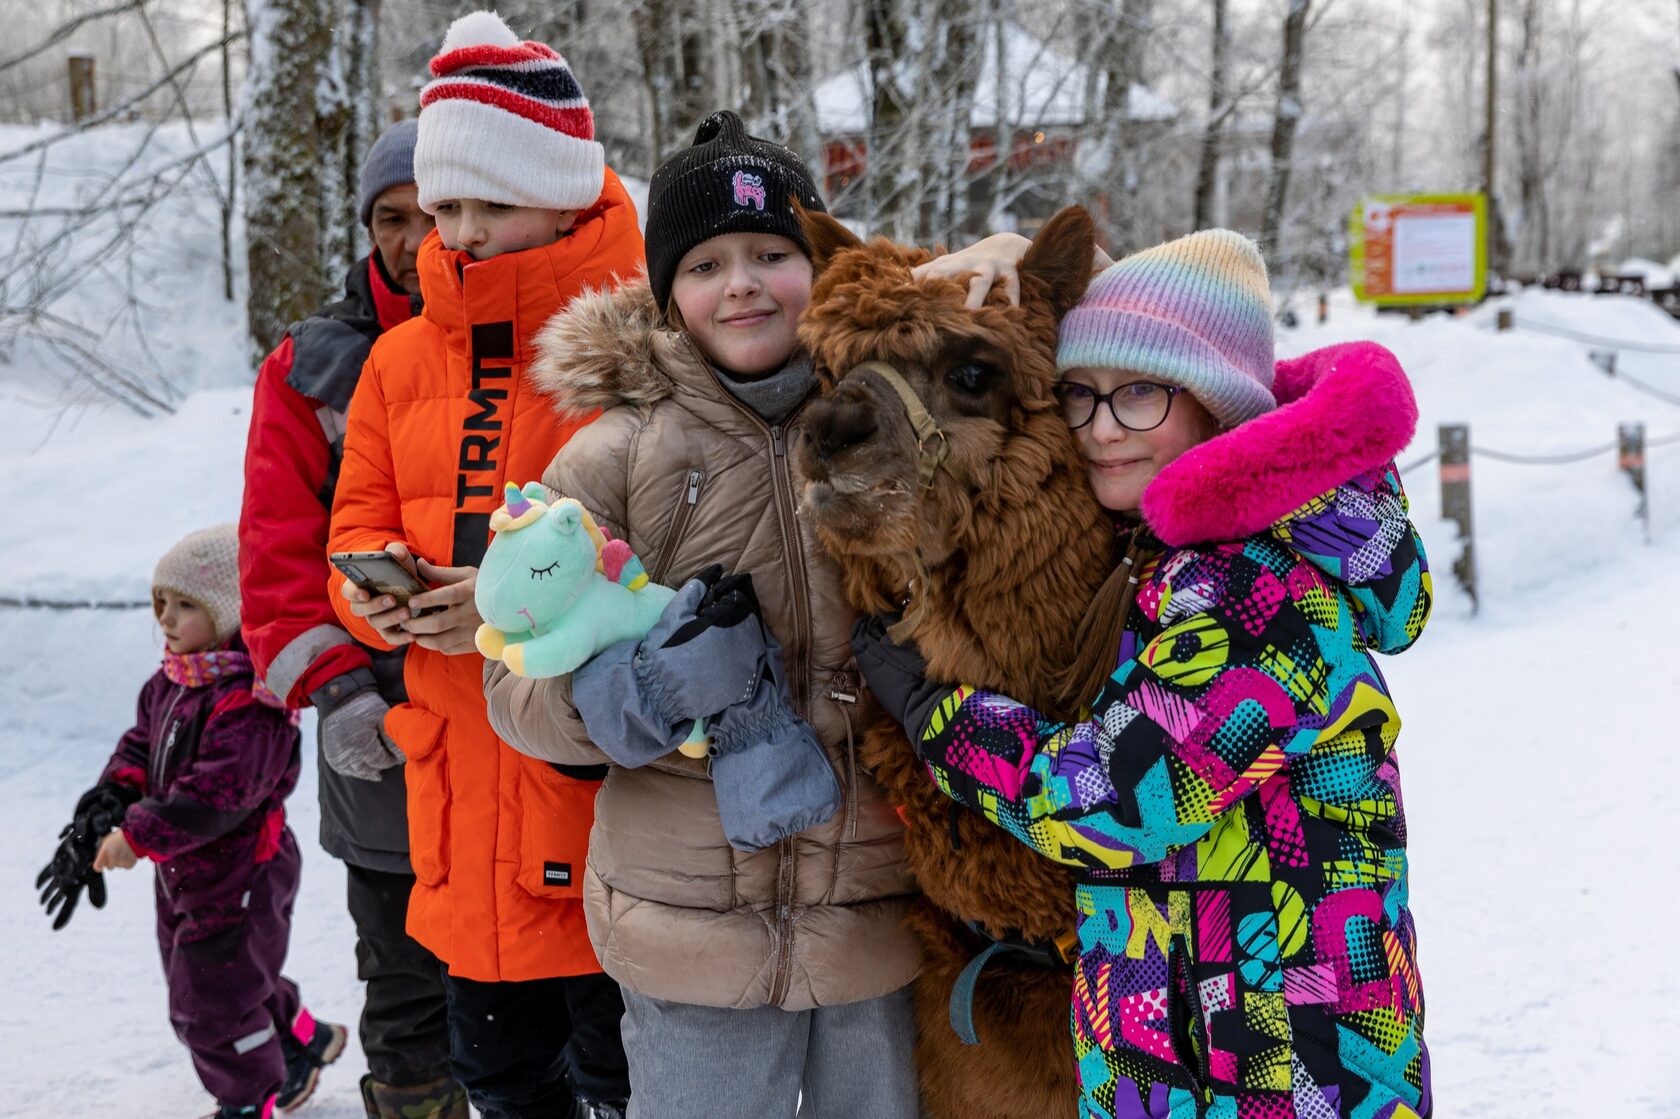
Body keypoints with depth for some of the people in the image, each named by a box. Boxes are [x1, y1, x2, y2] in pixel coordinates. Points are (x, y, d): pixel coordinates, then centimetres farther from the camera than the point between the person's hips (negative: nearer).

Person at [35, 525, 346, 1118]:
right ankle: (302, 1038, 45)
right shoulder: (171, 680, 4)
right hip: (183, 869, 10)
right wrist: (113, 795, -8)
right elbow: (143, 742, 11)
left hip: (239, 874, -10)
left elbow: (216, 793, -32)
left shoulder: (248, 698, -28)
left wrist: (140, 836, -29)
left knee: (212, 1000, 1)